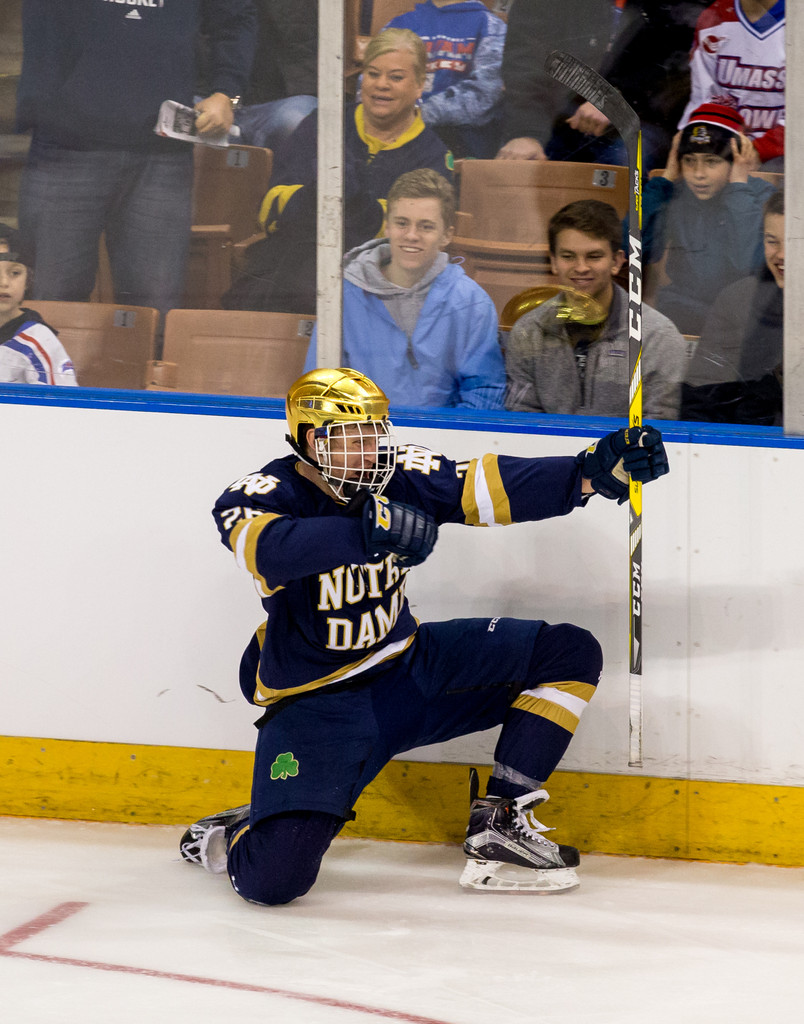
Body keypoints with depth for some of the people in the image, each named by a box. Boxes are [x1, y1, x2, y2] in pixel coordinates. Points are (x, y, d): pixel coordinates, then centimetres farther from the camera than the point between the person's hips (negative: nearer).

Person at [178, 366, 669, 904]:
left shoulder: (399, 475, -5)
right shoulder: (270, 493, -20)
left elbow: (490, 486, -10)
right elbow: (265, 547, -42)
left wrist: (594, 471, -23)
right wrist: (370, 531, -56)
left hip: (407, 666, 6)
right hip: (317, 703, -6)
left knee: (570, 653, -5)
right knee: (275, 877, -25)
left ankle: (499, 827, -2)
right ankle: (228, 839, 15)